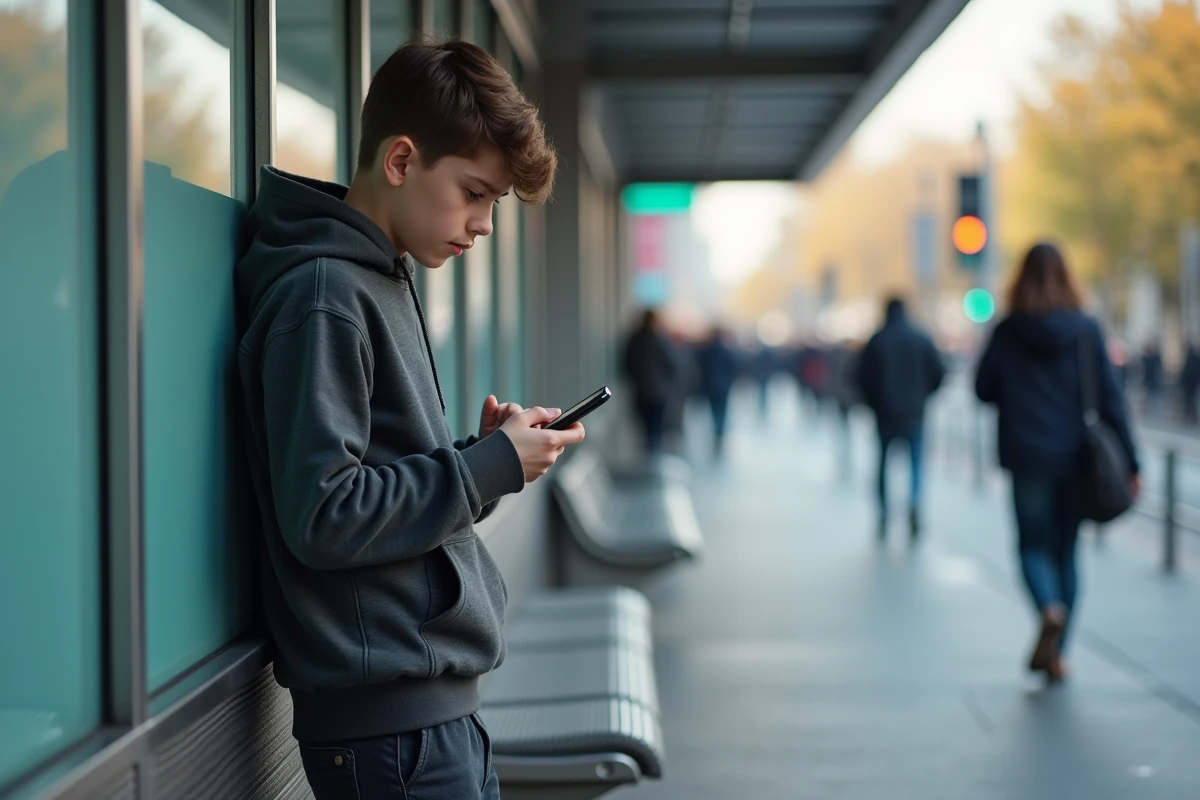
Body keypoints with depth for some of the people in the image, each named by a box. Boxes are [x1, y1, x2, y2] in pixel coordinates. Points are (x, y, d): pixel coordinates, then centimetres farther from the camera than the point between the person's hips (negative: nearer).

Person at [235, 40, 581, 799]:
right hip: (385, 715, -9)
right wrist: (492, 465, -13)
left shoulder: (388, 280, 14)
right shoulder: (323, 294, -15)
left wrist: (488, 454, 0)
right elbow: (322, 516, -22)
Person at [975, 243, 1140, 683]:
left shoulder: (1008, 331, -4)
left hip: (1027, 454, -1)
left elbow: (984, 389, 0)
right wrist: (1128, 462, -2)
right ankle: (1056, 653, 13)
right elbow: (1109, 395, -4)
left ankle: (1050, 608, -22)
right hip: (1077, 456, 1)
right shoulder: (1086, 329, -3)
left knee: (1033, 544, 9)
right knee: (1065, 549, 12)